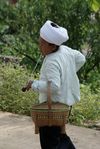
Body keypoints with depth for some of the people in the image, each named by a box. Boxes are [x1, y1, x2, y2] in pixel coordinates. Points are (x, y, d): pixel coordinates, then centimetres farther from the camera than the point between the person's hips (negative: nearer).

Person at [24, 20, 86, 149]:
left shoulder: (52, 62, -28)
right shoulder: (65, 50, -1)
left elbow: (54, 86, -36)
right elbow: (81, 59, 15)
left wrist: (34, 84, -24)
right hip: (66, 101, 10)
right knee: (59, 135, 27)